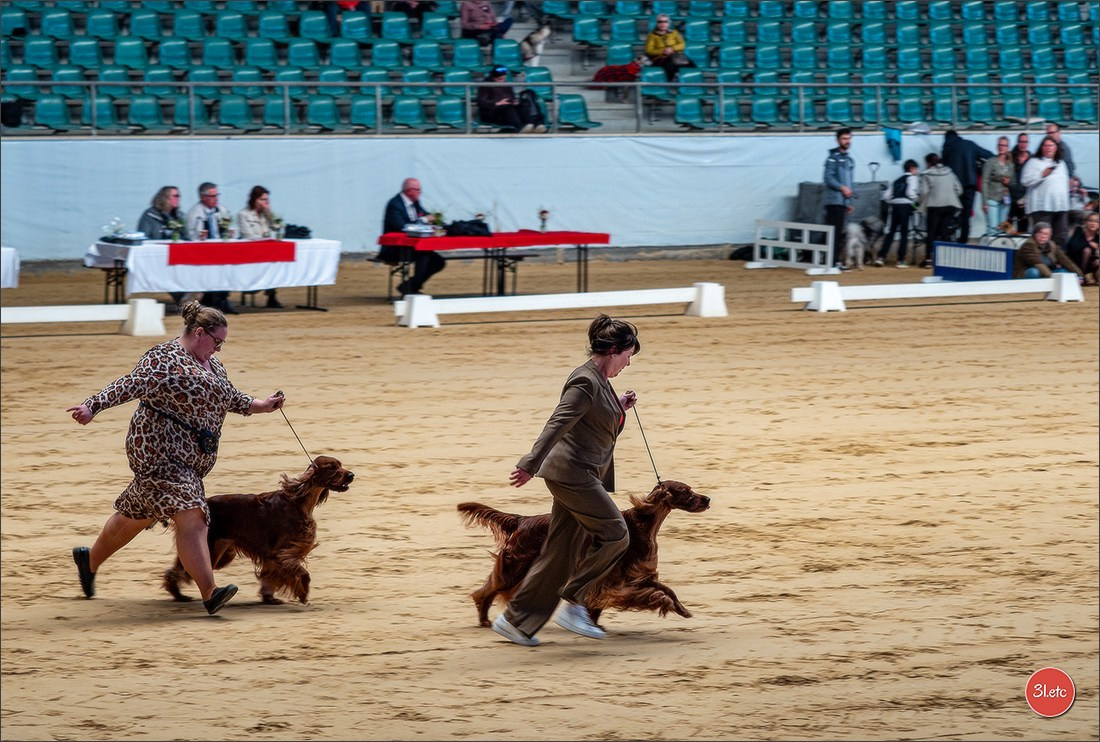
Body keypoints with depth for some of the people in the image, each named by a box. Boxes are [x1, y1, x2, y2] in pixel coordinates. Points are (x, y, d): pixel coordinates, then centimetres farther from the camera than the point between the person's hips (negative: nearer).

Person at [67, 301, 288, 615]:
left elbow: (231, 399, 25)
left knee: (139, 515, 21)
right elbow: (129, 385, -23)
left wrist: (260, 405, 10)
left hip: (190, 457, 10)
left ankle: (90, 559, 41)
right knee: (190, 518, -19)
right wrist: (92, 406, -34)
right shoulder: (164, 359, -13)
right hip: (160, 450, -10)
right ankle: (210, 594, -26)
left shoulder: (213, 365, 16)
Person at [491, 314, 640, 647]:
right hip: (571, 472, -10)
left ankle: (515, 619, 11)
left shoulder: (599, 381, 15)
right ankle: (573, 603, -3)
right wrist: (530, 465, -30)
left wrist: (618, 408, 15)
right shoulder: (585, 382, -15)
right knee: (615, 534, -9)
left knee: (562, 551, 8)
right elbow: (557, 425, -24)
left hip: (581, 475, 10)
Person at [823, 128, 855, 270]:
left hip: (844, 201, 8)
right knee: (834, 231, -11)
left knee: (839, 232, 9)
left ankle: (836, 260, 13)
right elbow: (828, 178, -14)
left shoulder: (850, 160, 19)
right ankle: (833, 260, -13)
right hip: (834, 201, -8)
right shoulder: (833, 158, -6)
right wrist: (842, 188, -22)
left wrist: (849, 202, 22)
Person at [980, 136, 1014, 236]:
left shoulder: (1010, 164, 13)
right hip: (992, 199, -5)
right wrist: (985, 202, -12)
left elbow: (1013, 182, 23)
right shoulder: (991, 162, -3)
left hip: (1005, 200, 5)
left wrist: (1009, 182, -2)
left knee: (1002, 228, 5)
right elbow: (985, 182, -6)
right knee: (992, 228, -14)